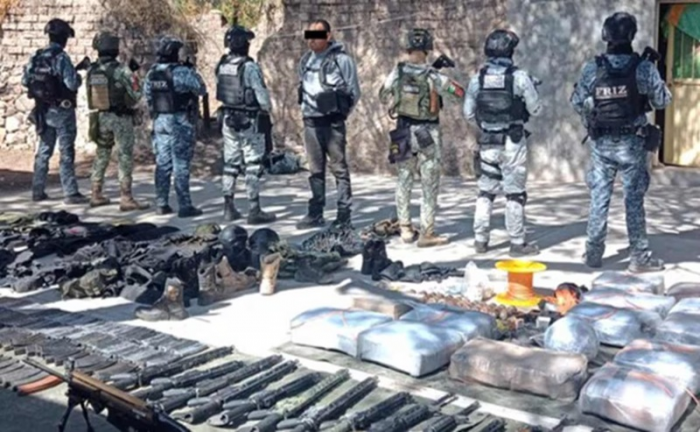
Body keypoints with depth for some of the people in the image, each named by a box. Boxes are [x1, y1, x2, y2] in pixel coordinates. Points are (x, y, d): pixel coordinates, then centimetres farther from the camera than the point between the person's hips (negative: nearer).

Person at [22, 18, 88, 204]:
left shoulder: (36, 57, 4)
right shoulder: (61, 58, -16)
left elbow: (25, 80, 9)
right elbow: (72, 83, -21)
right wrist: (78, 77, -1)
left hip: (43, 110, 7)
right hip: (62, 110, -7)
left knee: (43, 151, 15)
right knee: (66, 152, -2)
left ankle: (38, 191, 20)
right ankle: (71, 193, -2)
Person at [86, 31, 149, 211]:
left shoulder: (92, 71, 1)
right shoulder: (121, 70, -15)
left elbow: (92, 94, 10)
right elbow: (136, 94, -13)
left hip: (100, 117, 5)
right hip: (121, 118, -5)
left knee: (101, 155, 17)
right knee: (125, 158, -1)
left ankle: (96, 195, 22)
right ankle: (126, 199, -2)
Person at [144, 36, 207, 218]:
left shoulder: (152, 73, 4)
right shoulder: (181, 72, -16)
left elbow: (147, 94, 13)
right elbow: (201, 89, -8)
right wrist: (192, 70, 3)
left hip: (160, 121, 6)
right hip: (180, 122, -6)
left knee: (162, 164, 12)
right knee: (181, 165, -3)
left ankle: (161, 204, 16)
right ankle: (185, 206, 0)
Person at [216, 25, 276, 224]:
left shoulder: (222, 66, 2)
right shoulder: (250, 67, -18)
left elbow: (219, 92, 8)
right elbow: (261, 93, -14)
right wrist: (266, 109, 4)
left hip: (229, 118, 7)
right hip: (250, 120, -7)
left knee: (230, 163, 13)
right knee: (253, 164, -1)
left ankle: (229, 208, 18)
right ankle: (254, 210, 0)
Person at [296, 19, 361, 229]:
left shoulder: (341, 59, -7)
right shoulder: (305, 60, 12)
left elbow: (354, 92, -2)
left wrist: (339, 112, 0)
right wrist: (306, 109, 12)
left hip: (333, 122, -6)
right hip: (310, 121, 6)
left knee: (339, 168, -2)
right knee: (315, 170, 10)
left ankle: (344, 214, 2)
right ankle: (316, 213, 16)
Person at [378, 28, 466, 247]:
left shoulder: (397, 72, -6)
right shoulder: (432, 76, -17)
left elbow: (383, 97, 8)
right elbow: (460, 93, -10)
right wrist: (449, 73, 3)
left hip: (404, 131, 4)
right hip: (427, 133, -4)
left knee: (404, 180, 16)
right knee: (430, 185, 4)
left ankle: (405, 228, 19)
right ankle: (426, 234, 5)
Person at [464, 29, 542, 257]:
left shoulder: (477, 78, 0)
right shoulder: (519, 76, -10)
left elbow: (468, 113, 5)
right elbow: (535, 109, -4)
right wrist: (533, 88, 15)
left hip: (487, 142, 3)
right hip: (513, 143, -3)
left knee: (485, 192, 13)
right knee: (515, 194, 4)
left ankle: (480, 240, 16)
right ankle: (517, 243, 8)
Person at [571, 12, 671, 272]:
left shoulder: (591, 69, -6)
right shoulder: (643, 68, -12)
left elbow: (577, 103, 1)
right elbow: (663, 100, -3)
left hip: (601, 143, 2)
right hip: (632, 143, -2)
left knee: (599, 200, 10)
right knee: (634, 200, 5)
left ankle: (593, 255, 16)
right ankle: (639, 258, 10)